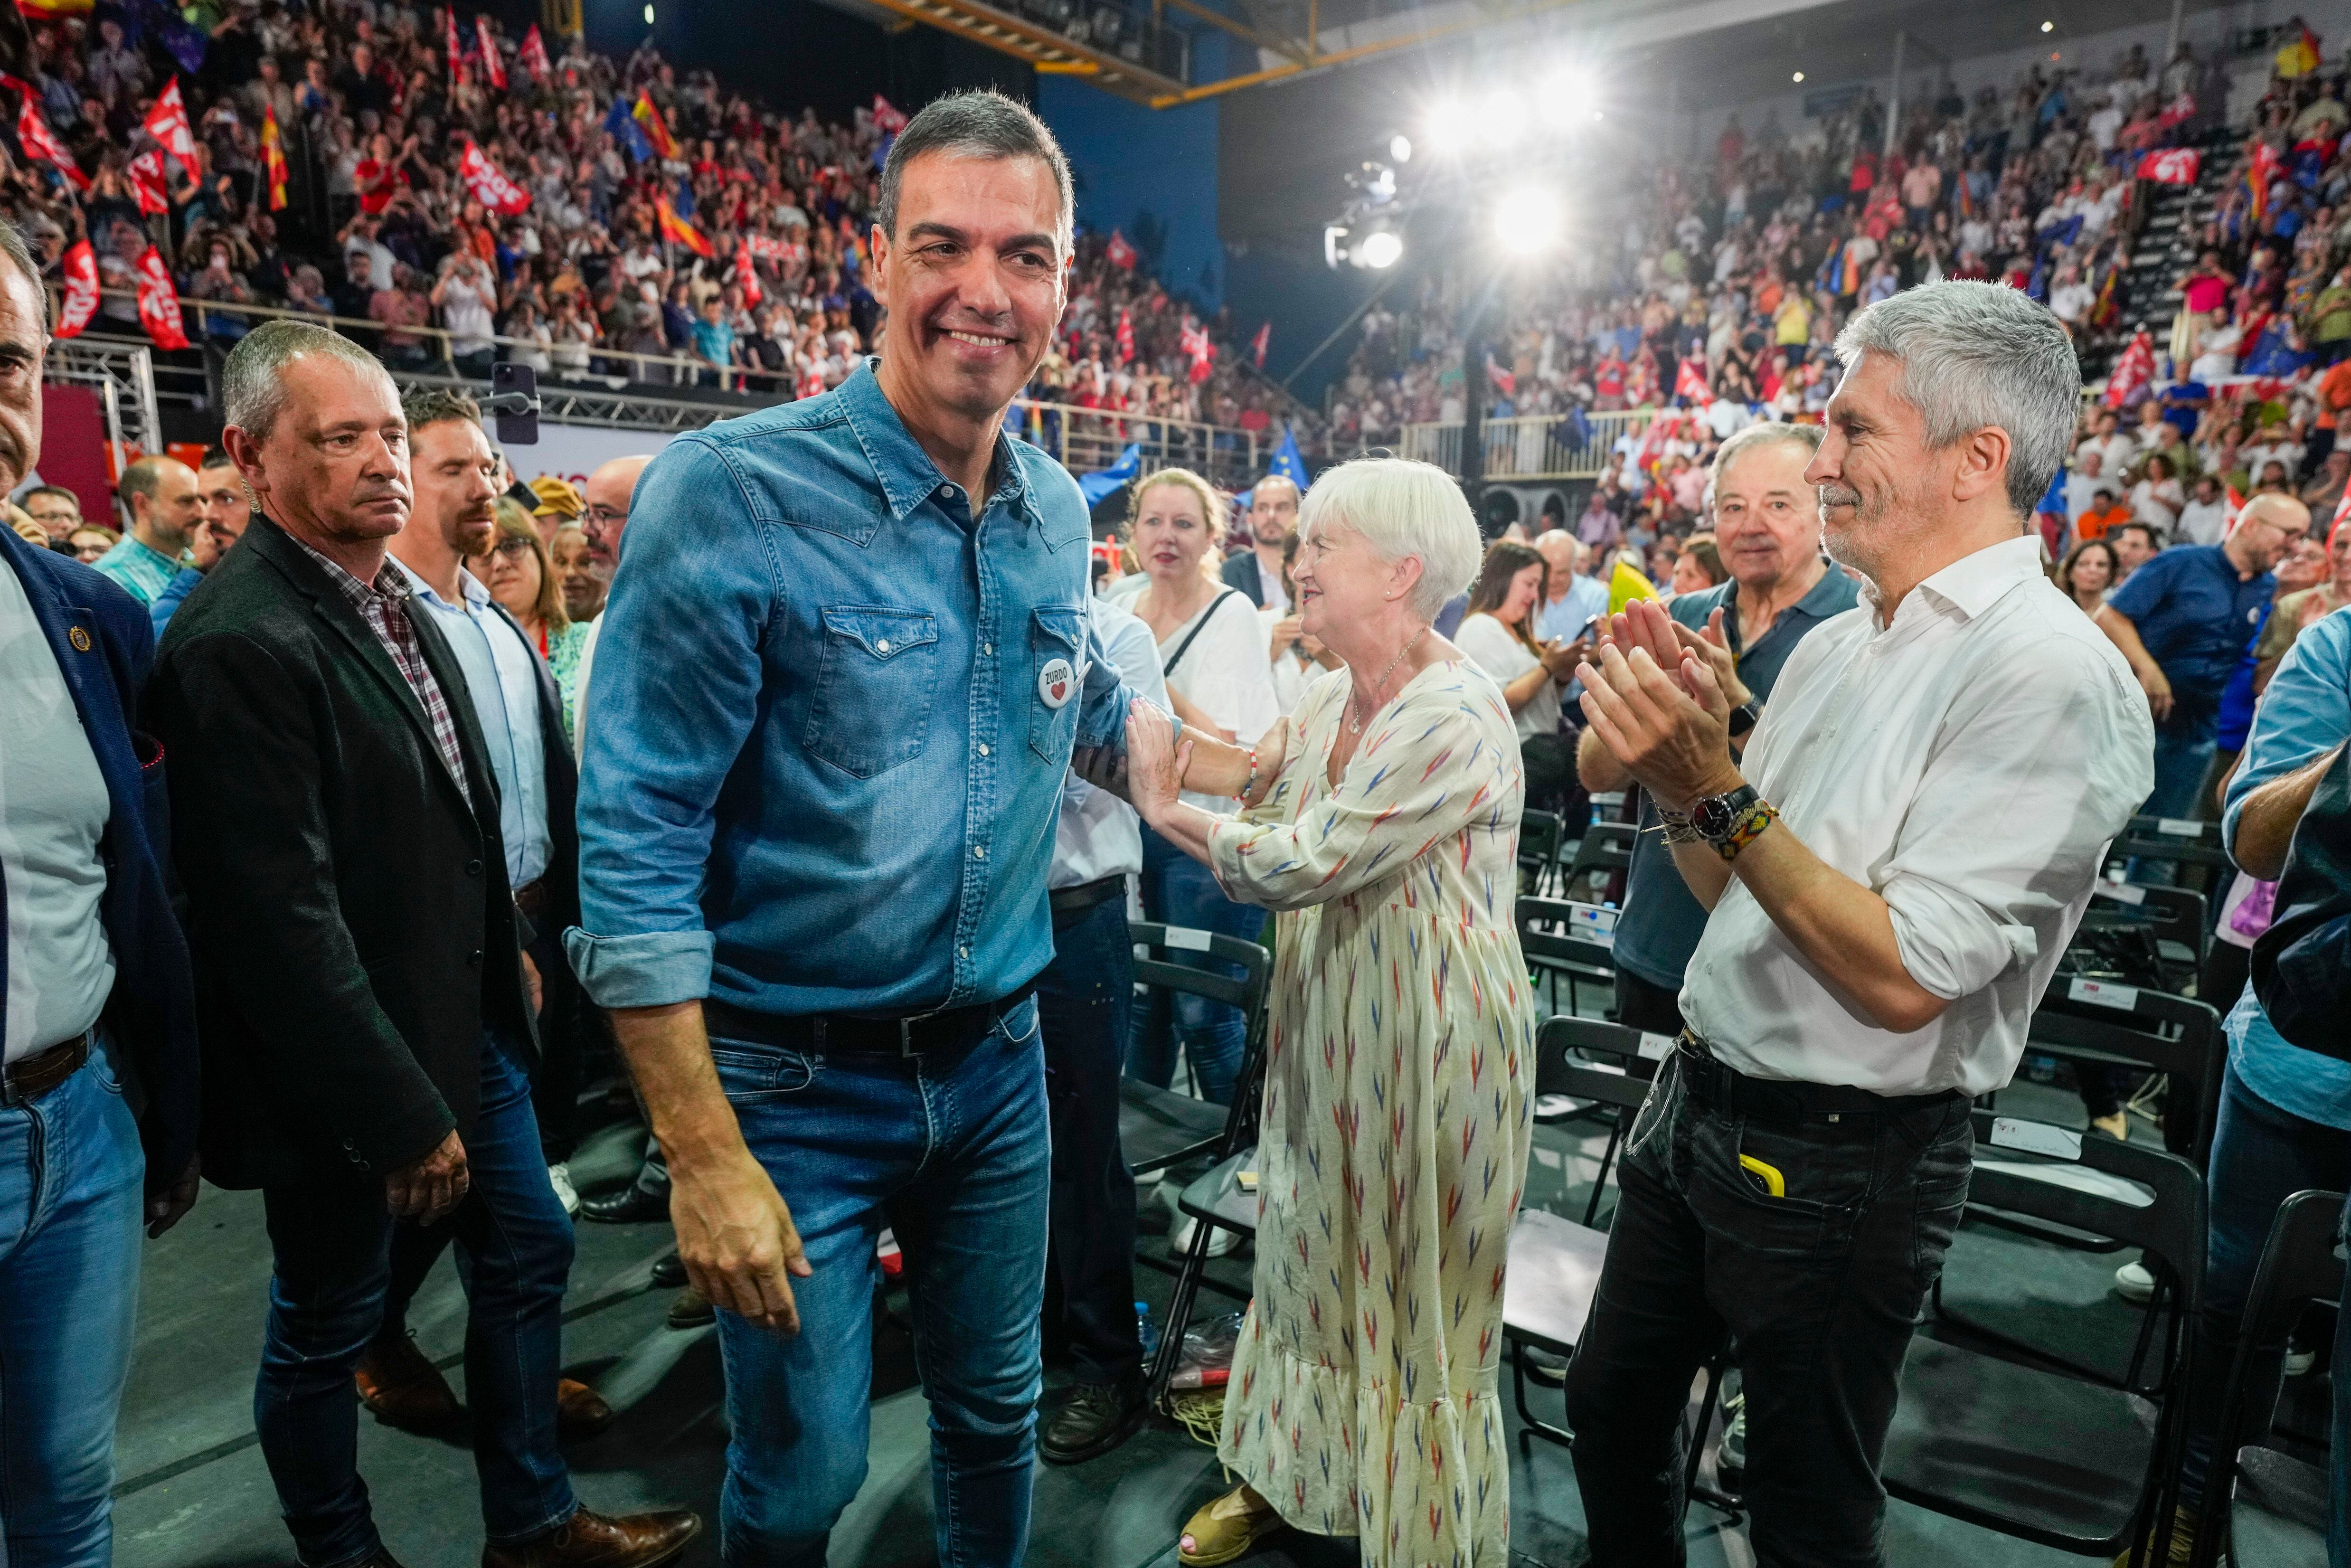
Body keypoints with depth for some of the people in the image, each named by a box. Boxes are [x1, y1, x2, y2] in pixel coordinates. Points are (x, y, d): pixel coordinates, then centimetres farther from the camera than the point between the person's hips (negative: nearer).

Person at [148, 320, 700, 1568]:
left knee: (527, 1255, 18)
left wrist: (508, 957, 15)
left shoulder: (393, 597, 6)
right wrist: (397, 1113, -20)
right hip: (350, 1067, -8)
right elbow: (284, 916, -24)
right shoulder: (241, 641, -22)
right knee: (326, 1325, 13)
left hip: (468, 1018, 9)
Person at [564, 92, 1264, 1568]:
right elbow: (637, 849, -18)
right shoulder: (731, 493, -18)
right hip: (795, 1083, -4)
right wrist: (706, 1159, -19)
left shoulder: (1057, 511, 0)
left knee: (999, 1413, 23)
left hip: (999, 1058, 5)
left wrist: (1284, 773, 16)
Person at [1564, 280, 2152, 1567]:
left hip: (1840, 1159, -7)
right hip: (1697, 1102, 8)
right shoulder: (1836, 645, 6)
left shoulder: (2053, 676, -18)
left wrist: (1716, 789, -27)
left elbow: (1901, 978, -25)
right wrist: (1674, 766, -6)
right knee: (1610, 1409, 23)